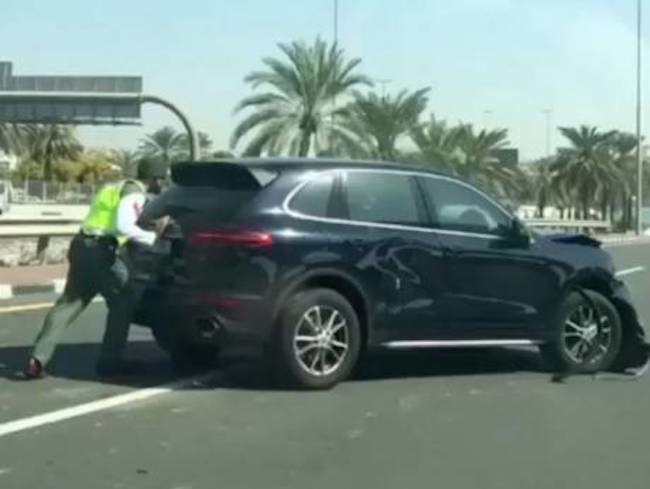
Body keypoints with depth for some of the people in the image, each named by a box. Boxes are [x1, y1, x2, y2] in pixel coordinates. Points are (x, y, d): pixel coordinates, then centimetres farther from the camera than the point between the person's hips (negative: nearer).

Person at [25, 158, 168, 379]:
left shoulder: (114, 187, 23)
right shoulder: (135, 192, -6)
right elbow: (124, 226, -21)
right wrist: (152, 236, -11)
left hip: (81, 245, 8)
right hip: (101, 250, -8)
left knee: (68, 304, 7)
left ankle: (38, 358, -2)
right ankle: (108, 362, 11)